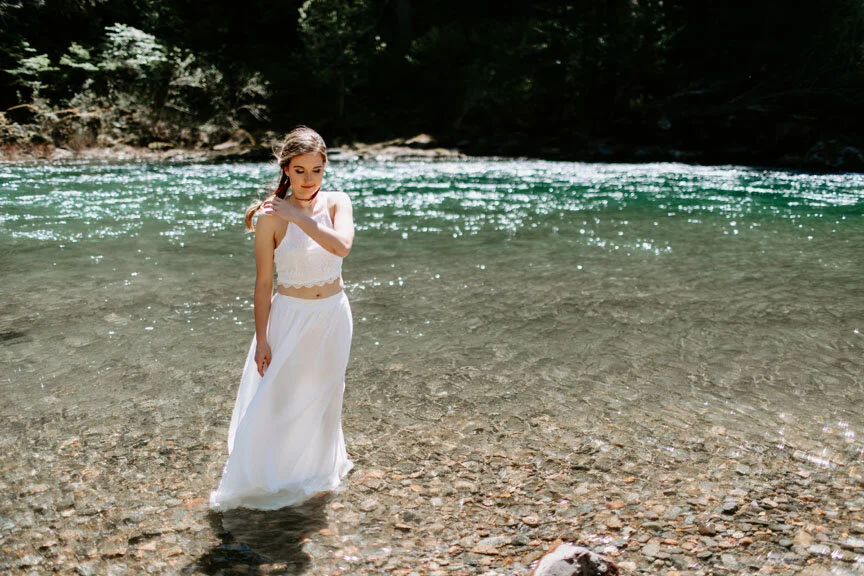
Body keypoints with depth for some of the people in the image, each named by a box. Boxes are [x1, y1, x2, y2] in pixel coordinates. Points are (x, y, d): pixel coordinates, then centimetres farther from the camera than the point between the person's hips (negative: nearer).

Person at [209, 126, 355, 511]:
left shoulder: (337, 203, -4)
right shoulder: (271, 217, -12)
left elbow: (342, 245, -24)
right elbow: (263, 282, -9)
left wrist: (298, 217, -27)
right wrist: (261, 339, -10)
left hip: (334, 315, 3)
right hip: (290, 317, -3)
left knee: (323, 398, 17)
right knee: (277, 400, 0)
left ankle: (313, 471, 41)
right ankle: (263, 482, 20)